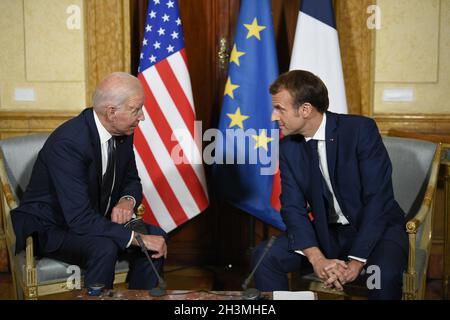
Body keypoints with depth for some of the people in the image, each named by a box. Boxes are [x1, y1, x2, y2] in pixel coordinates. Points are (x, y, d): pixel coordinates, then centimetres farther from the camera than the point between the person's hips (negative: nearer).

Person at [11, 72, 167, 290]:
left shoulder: (122, 133, -5)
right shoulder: (68, 142, -29)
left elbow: (131, 180, 11)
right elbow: (80, 219, -33)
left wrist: (127, 200, -13)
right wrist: (136, 237, -32)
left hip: (96, 220, 7)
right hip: (49, 229, -7)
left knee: (156, 237, -14)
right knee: (104, 248, -34)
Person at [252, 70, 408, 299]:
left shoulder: (361, 130, -17)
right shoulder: (288, 147, -2)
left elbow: (378, 198, -20)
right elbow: (293, 207, -6)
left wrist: (356, 261, -25)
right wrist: (317, 259, -22)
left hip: (376, 227, -4)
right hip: (325, 231, 4)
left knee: (385, 273, -34)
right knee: (264, 257, -17)